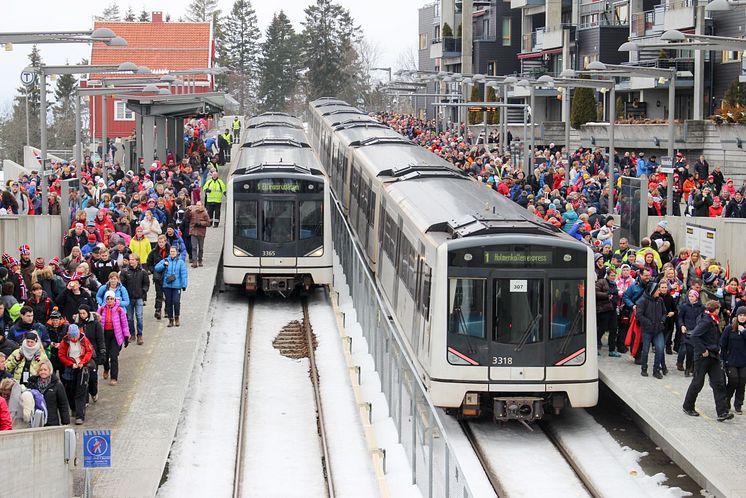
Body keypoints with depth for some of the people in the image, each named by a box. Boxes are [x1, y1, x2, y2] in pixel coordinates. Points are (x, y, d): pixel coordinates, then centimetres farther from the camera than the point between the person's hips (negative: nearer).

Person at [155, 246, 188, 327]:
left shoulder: (180, 262, 2)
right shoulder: (165, 261, 8)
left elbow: (184, 274, 0)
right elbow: (156, 268, 3)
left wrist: (184, 284, -6)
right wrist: (164, 265, -13)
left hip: (177, 286, -2)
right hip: (167, 286, 3)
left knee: (176, 302, -10)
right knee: (169, 303, 5)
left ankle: (176, 318, 9)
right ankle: (170, 320, 15)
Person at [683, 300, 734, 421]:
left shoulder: (714, 321, 11)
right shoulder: (705, 321, -18)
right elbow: (694, 336, -27)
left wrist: (717, 349, 10)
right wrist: (703, 351, -23)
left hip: (713, 356, 9)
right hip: (703, 357, -9)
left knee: (719, 383, 0)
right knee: (698, 382, 4)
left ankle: (722, 412, -4)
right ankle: (688, 407, 22)